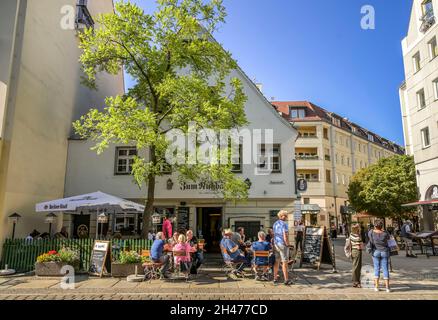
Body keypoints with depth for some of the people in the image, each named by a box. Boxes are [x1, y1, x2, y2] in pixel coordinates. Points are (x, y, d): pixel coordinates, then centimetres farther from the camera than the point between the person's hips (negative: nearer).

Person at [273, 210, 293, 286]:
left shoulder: (275, 224, 9)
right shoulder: (284, 224, -15)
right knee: (284, 262, 0)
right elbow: (285, 236, -19)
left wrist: (275, 243, 15)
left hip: (275, 244, 7)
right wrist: (287, 244, -8)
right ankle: (286, 280, 6)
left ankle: (275, 279, 18)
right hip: (282, 244, -7)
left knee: (276, 262, 12)